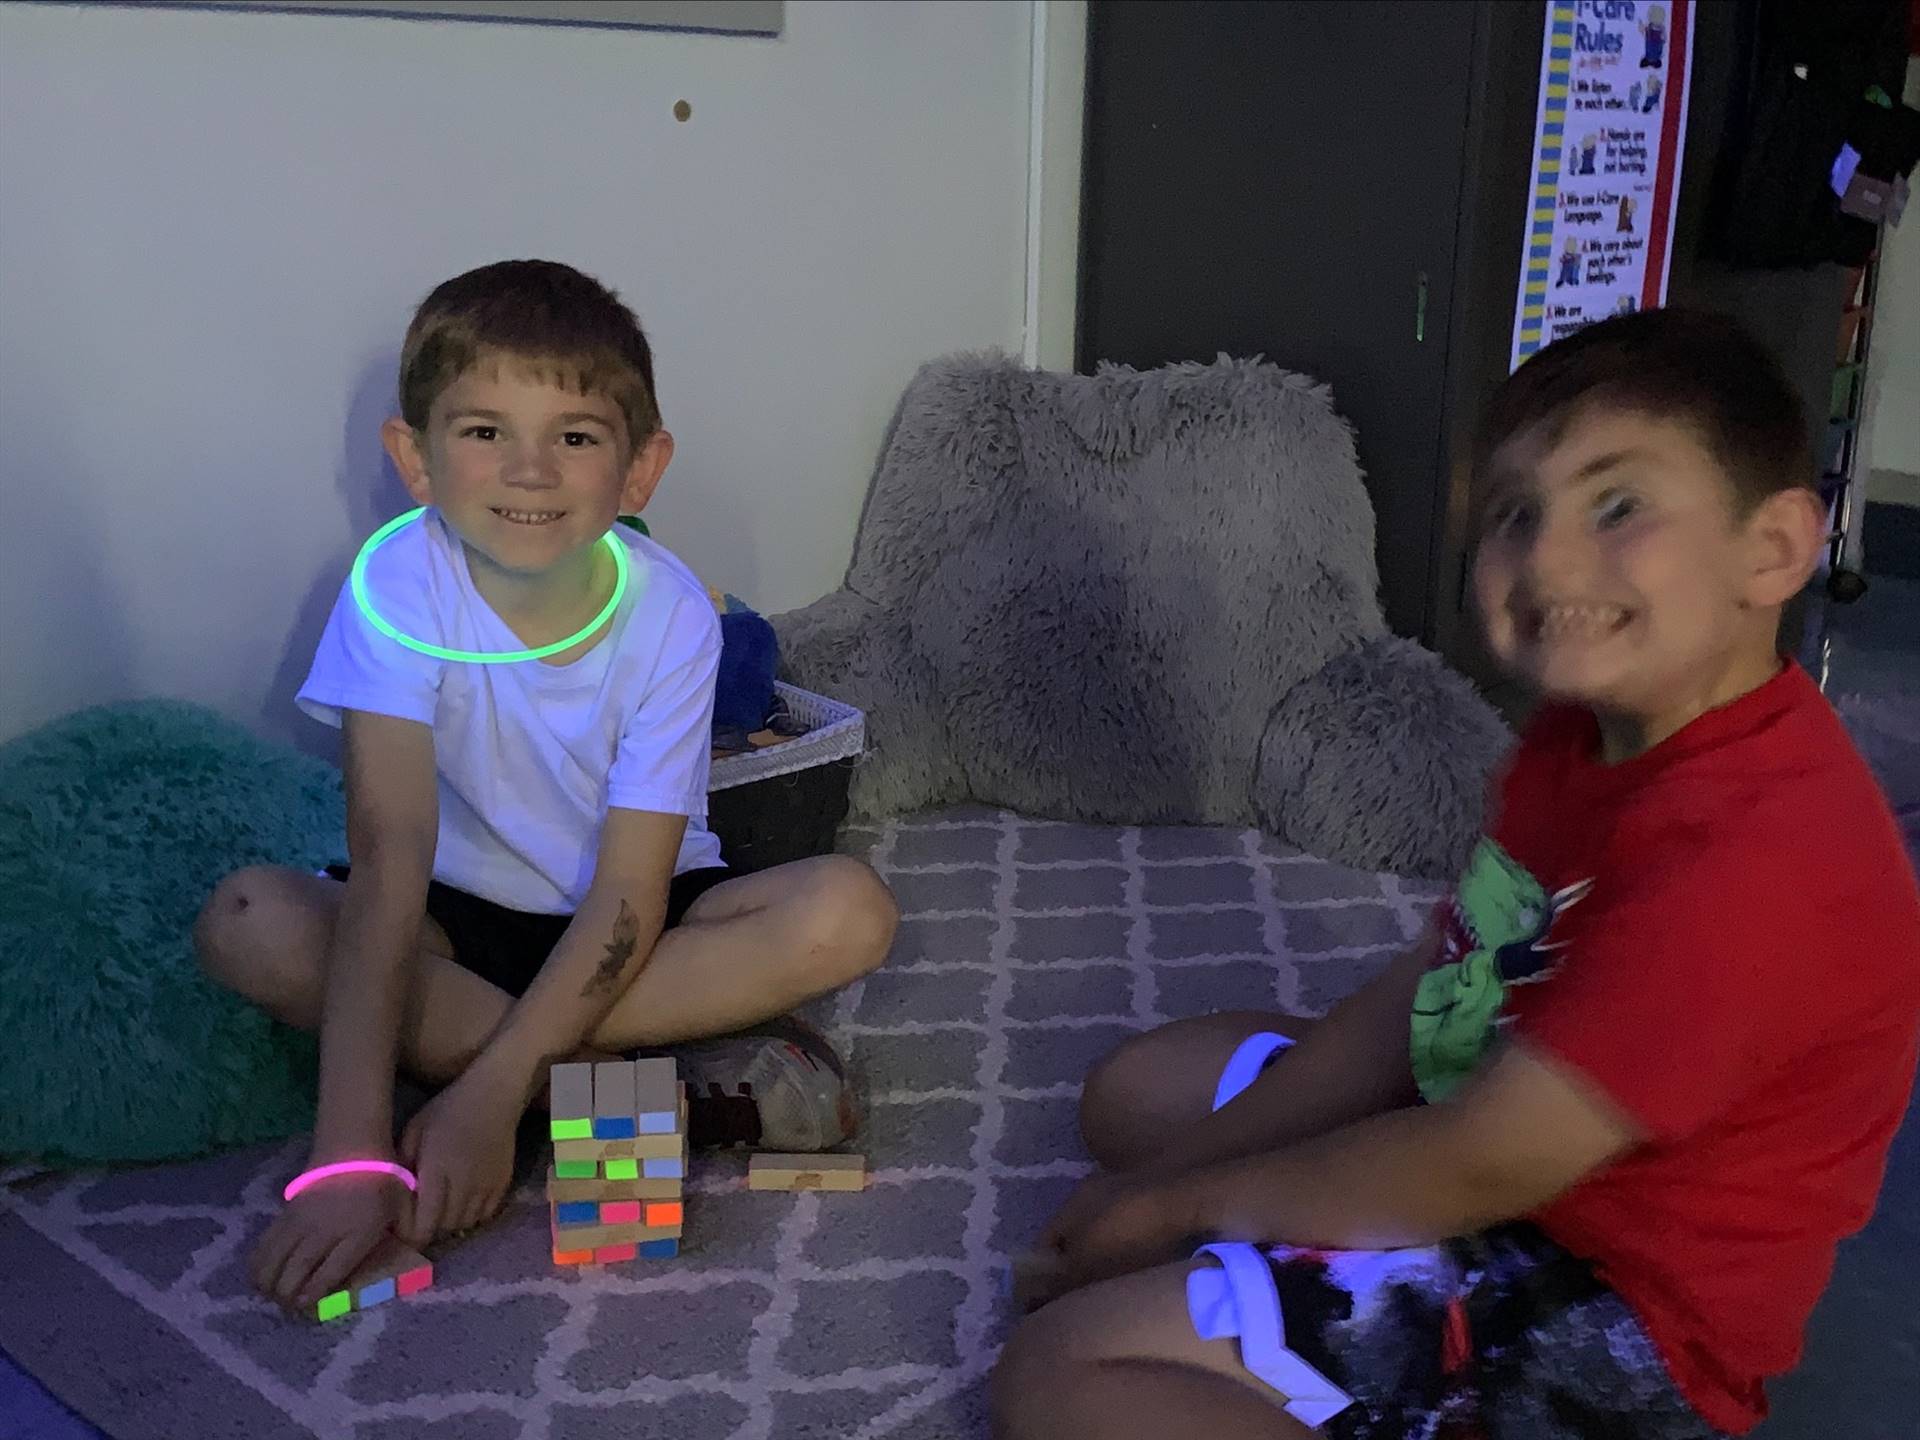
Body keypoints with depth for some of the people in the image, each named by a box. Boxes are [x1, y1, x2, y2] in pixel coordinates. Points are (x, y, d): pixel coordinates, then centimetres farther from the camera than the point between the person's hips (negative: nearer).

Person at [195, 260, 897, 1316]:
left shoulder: (670, 616, -21)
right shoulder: (402, 586, -23)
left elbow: (628, 894, -23)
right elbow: (388, 860, -32)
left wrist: (488, 1092, -34)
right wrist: (350, 1155, -38)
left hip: (618, 921, 0)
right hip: (465, 916, 1)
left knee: (849, 911, -25)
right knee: (247, 924, -28)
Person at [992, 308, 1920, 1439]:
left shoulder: (1749, 849, -30)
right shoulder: (1589, 735, 1)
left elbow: (1480, 1169, -26)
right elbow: (1417, 998, 4)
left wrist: (1176, 1199, -12)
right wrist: (1174, 1167, -3)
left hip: (1607, 1324, -10)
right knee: (1137, 1087, 18)